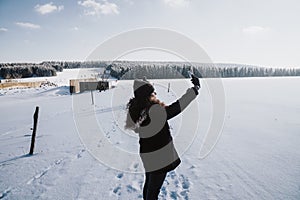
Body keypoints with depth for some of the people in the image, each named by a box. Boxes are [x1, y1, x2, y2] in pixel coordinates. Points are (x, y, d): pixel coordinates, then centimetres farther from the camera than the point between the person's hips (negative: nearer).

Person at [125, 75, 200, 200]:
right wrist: (195, 88, -18)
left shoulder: (134, 110, -6)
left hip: (146, 153, 8)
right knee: (154, 187, 11)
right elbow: (176, 107, -27)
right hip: (159, 156, -8)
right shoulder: (154, 111, -29)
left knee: (149, 183, 27)